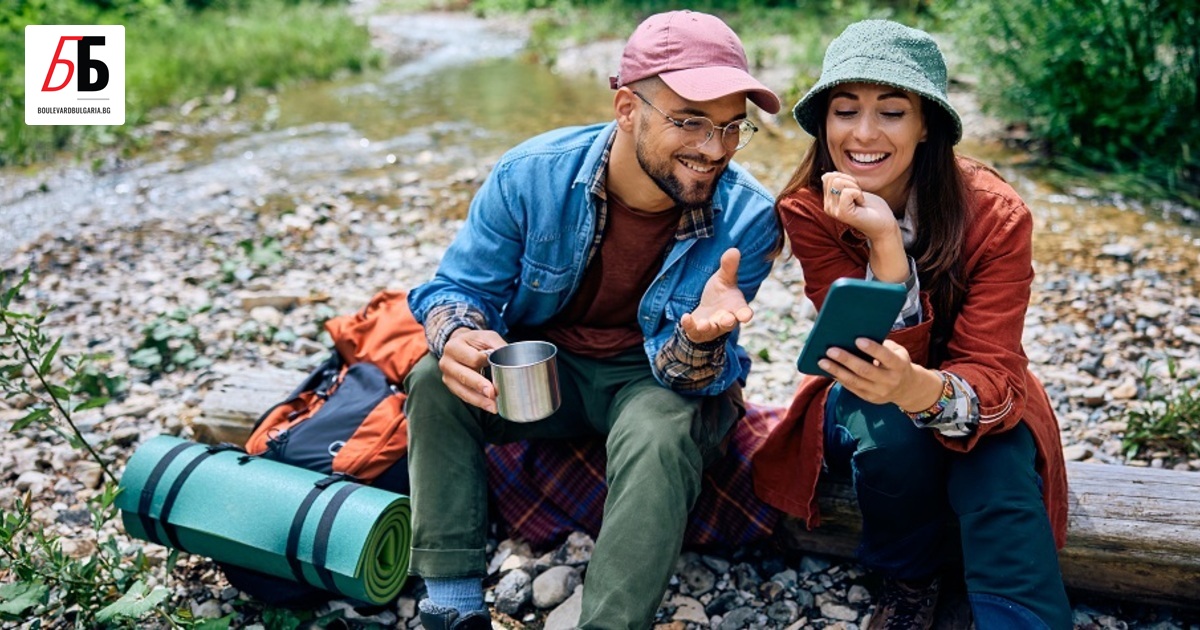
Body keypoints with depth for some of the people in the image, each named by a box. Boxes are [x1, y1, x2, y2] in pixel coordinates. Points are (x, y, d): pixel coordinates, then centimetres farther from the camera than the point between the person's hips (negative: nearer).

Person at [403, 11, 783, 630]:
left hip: (654, 376, -2)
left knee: (661, 436, -34)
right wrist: (461, 338, -37)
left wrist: (700, 334, -47)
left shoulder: (748, 219, -22)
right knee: (435, 382, -21)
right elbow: (459, 286, -11)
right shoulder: (532, 174, -19)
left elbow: (687, 376, -21)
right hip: (540, 364, 2)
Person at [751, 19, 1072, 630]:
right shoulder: (808, 210, -19)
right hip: (869, 404, 1)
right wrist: (883, 241, -40)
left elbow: (992, 373, -26)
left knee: (999, 494, -33)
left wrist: (923, 389, -50)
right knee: (890, 435, -33)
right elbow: (875, 354, -24)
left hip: (978, 409, -1)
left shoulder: (995, 215, -21)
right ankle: (909, 580, -4)